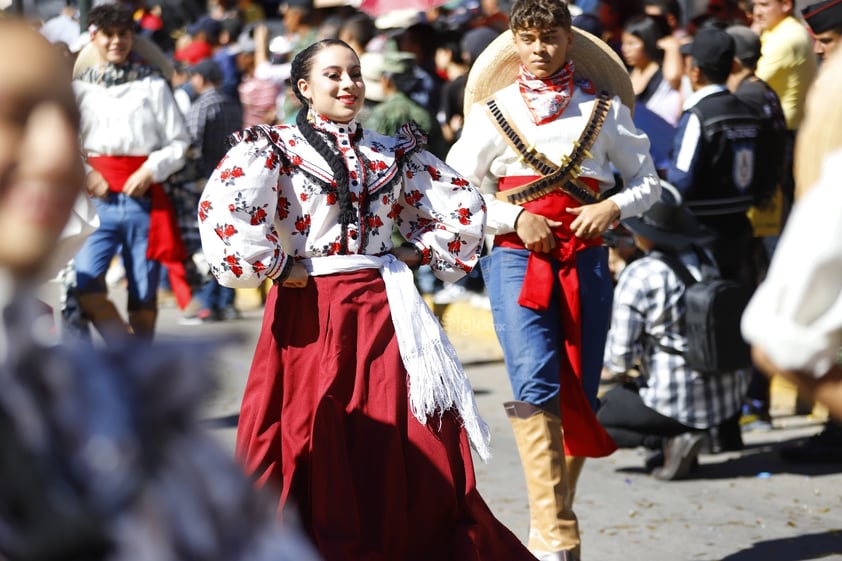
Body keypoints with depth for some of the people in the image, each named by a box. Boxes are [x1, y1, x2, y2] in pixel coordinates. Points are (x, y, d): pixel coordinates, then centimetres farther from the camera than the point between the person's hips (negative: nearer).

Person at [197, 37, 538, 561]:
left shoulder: (393, 153, 12)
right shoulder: (273, 148, -1)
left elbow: (463, 210, 18)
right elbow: (222, 213, -17)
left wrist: (412, 254, 8)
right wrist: (278, 268, -12)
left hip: (383, 309, 4)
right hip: (309, 314, -3)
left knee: (412, 448, 1)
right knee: (312, 441, 1)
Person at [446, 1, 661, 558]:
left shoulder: (603, 109, 8)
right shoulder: (495, 111, 5)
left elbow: (646, 180, 15)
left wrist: (613, 207, -5)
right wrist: (515, 218, -7)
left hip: (584, 257, 2)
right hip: (516, 256, -2)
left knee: (581, 397, 4)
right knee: (535, 386, -18)